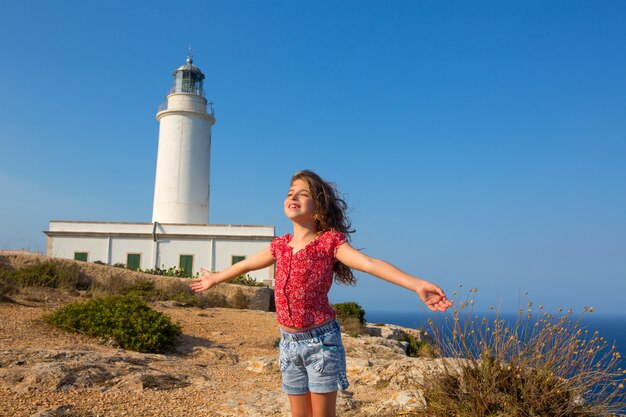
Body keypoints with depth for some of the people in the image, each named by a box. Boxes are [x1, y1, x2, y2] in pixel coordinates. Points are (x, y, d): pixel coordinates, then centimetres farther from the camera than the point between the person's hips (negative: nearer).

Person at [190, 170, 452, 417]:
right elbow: (246, 265, 22)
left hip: (321, 340, -5)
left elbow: (371, 264, -25)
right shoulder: (281, 245, 5)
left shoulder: (330, 241, -11)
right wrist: (214, 279, 36)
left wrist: (417, 285, -39)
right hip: (289, 342, 5)